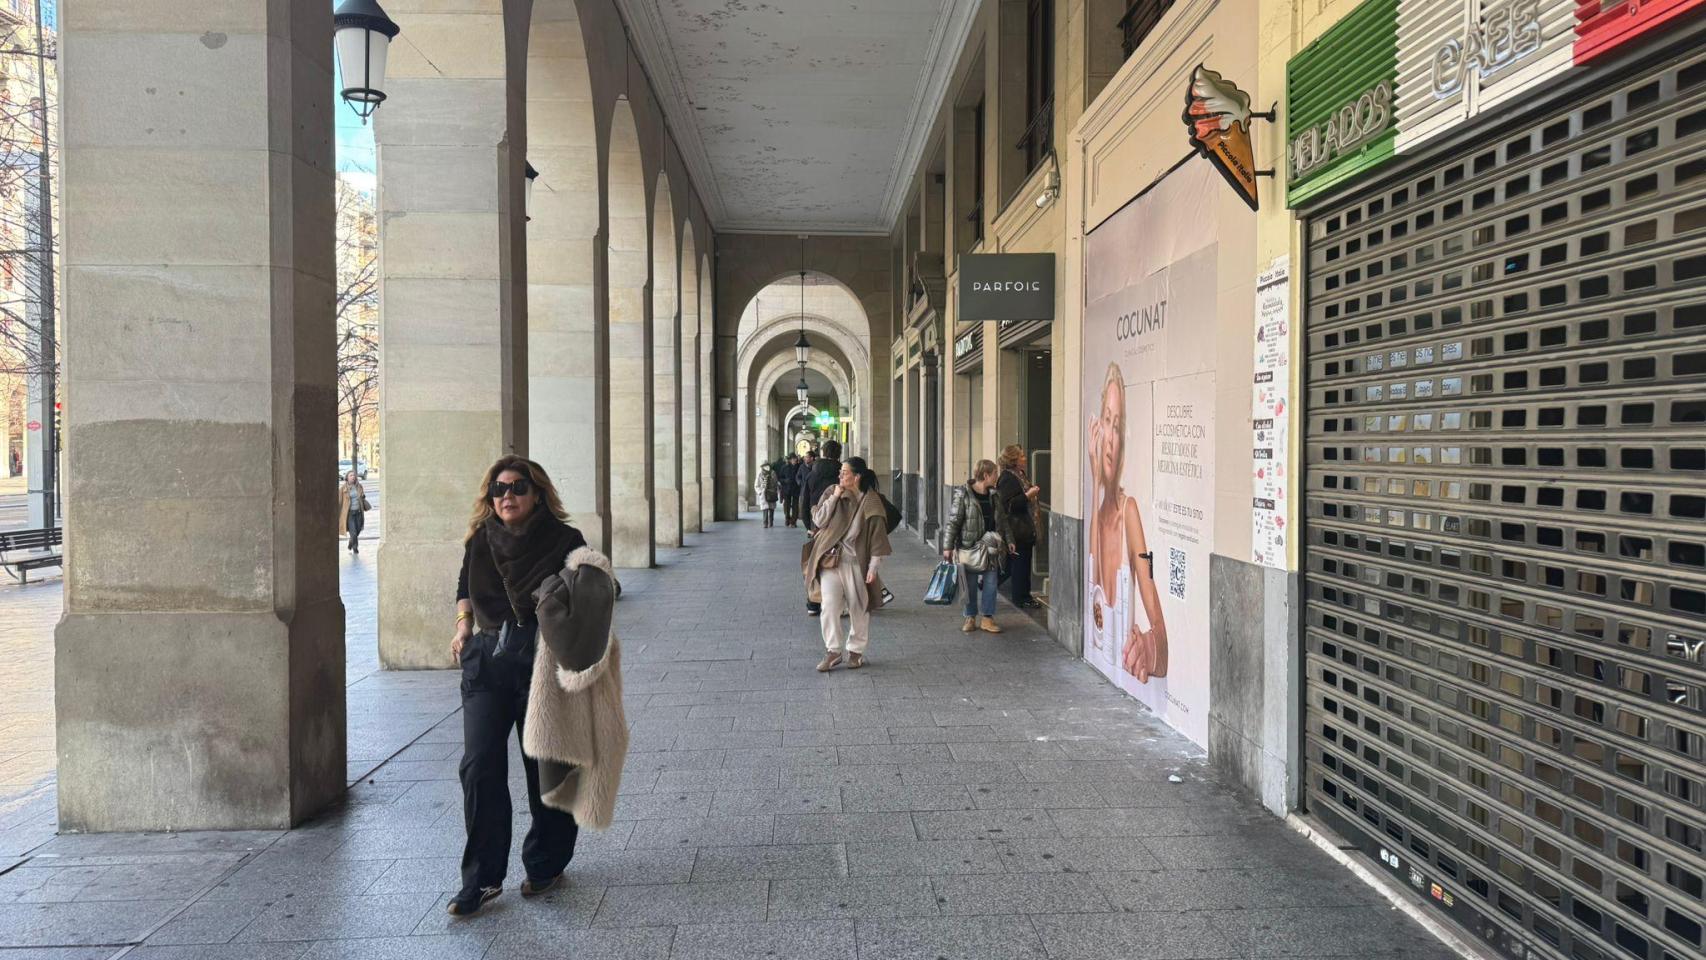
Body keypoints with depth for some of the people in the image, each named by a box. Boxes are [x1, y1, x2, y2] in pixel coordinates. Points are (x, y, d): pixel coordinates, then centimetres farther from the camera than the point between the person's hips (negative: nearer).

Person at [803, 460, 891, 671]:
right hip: (830, 559, 2)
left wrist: (873, 567, -9)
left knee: (858, 609, 7)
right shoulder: (831, 493, 4)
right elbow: (819, 520, -4)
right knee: (829, 607, -6)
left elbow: (877, 536, -5)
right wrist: (834, 498, -11)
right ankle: (833, 651, 4)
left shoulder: (870, 501, -5)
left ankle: (855, 650, 23)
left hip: (856, 563, -2)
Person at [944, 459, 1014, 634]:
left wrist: (1009, 540, 11)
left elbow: (1003, 520, 15)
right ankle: (970, 618, 18)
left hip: (991, 547, 5)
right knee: (971, 585, 5)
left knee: (990, 583, 4)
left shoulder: (994, 495, 7)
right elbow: (953, 521, -11)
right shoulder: (963, 495, -11)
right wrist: (948, 546, -12)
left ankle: (987, 618, 14)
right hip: (969, 546, -4)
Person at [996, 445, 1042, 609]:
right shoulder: (1007, 478, -15)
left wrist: (1033, 491, 16)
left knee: (1025, 563, 13)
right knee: (1019, 563, -4)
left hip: (1026, 528, 10)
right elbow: (1009, 504, -22)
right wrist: (1028, 495, -21)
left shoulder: (1021, 475, 16)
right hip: (1017, 529, -10)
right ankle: (1019, 598, 3)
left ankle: (1025, 595, 21)